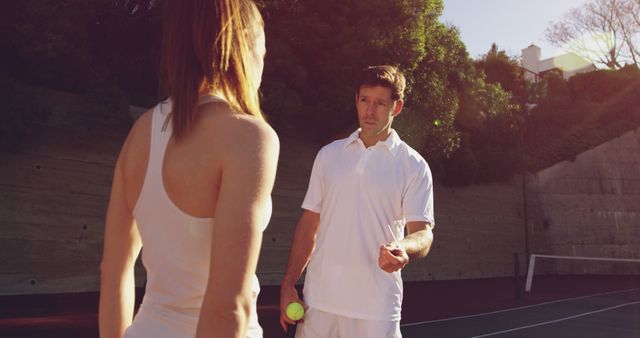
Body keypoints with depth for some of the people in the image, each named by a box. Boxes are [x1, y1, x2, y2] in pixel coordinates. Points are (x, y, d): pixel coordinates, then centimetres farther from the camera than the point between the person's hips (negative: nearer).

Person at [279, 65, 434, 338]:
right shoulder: (328, 154, 9)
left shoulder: (413, 165, -2)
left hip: (376, 308, -3)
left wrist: (404, 249, -31)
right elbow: (309, 223, 10)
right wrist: (288, 284, 5)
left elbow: (423, 232, -8)